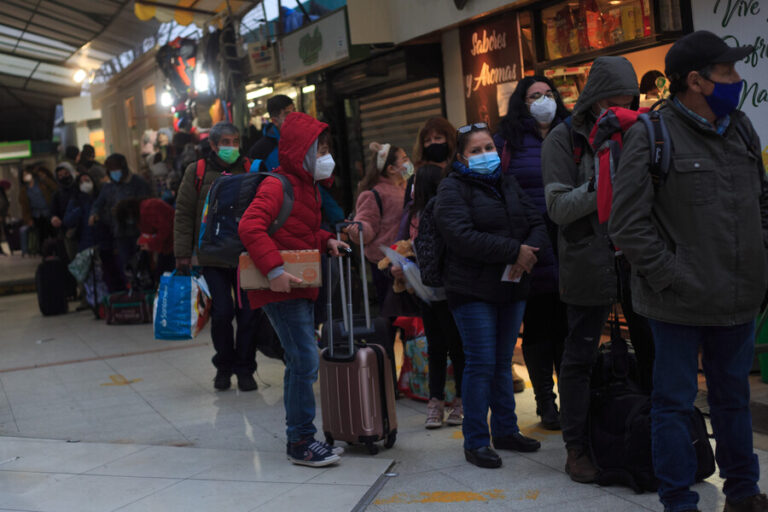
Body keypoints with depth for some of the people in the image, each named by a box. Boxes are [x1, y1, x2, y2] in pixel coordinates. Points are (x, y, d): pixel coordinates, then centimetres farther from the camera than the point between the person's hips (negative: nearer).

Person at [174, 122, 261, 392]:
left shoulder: (249, 170, 5)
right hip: (213, 256, -1)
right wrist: (183, 253, -1)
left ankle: (245, 369, 16)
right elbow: (184, 214, 3)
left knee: (249, 313, 0)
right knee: (221, 313, -3)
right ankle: (224, 367, 19)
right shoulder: (197, 172, 2)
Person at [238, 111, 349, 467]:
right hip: (279, 289, -10)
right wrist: (273, 269, -33)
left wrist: (326, 240, 7)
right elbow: (250, 226, -27)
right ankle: (301, 442, -1)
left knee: (300, 362, 14)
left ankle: (299, 438, 24)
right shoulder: (278, 185, -14)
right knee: (305, 360, -11)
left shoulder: (307, 186, 17)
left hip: (300, 288, 10)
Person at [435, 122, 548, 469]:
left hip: (512, 287, 6)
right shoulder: (452, 189, -5)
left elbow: (537, 225, 9)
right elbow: (461, 236, -20)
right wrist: (514, 251, -20)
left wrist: (528, 252, -14)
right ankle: (475, 442, 3)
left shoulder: (508, 185, 16)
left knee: (503, 362, 13)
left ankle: (505, 430, 24)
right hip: (473, 291, -6)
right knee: (481, 363, -5)